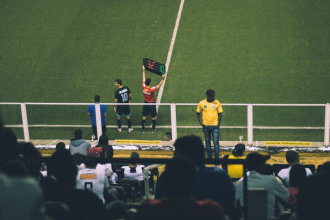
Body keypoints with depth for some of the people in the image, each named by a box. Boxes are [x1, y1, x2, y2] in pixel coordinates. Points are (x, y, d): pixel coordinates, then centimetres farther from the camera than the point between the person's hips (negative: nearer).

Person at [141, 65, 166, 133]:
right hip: (152, 104, -4)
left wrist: (143, 70, 7)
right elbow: (159, 85, -28)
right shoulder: (151, 90, -30)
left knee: (144, 117, 12)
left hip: (146, 103, 5)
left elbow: (143, 79, -4)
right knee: (153, 117, 12)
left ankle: (143, 129, 19)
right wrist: (163, 78, -30)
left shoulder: (143, 87, -17)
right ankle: (153, 129, 22)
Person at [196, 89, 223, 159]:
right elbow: (198, 114, 6)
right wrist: (201, 123, -3)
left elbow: (220, 114, 1)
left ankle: (216, 157, 0)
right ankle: (209, 156, 27)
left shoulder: (217, 103, -6)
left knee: (216, 142, -5)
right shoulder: (201, 103, -6)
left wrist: (218, 124, -5)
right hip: (206, 126, 2)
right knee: (207, 141, 14)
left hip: (215, 126, -2)